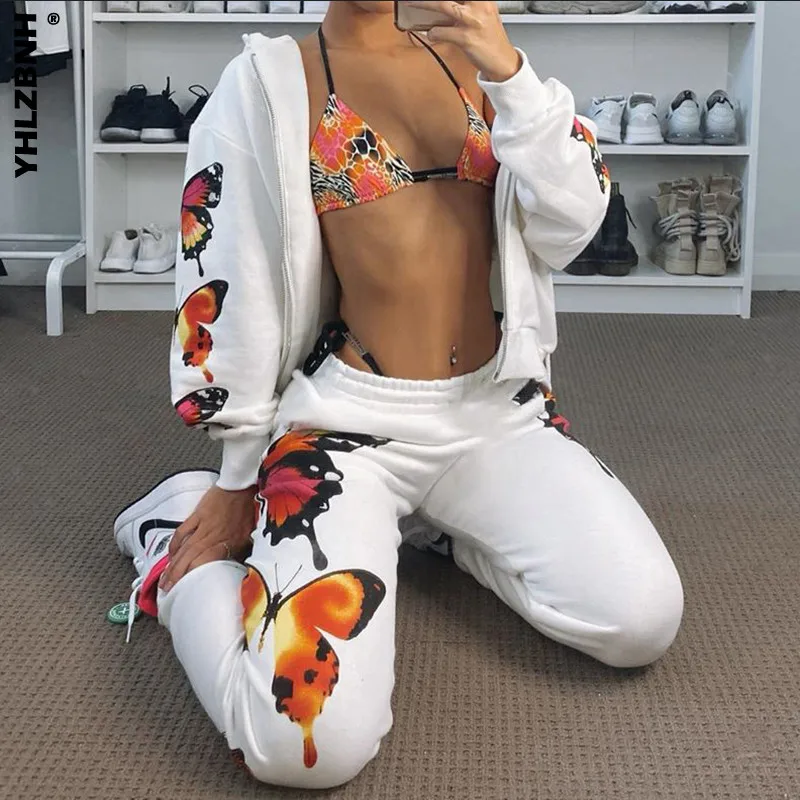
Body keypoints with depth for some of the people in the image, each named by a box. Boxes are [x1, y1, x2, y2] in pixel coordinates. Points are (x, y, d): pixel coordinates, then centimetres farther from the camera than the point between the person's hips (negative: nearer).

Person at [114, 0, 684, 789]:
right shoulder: (267, 81, -1)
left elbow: (571, 225, 1)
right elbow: (222, 284, 0)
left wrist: (509, 71, -13)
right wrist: (237, 482, 3)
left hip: (498, 406, 5)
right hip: (353, 418, -5)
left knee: (645, 621, -12)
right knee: (309, 740, -24)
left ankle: (438, 523, 15)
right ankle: (187, 548, 8)